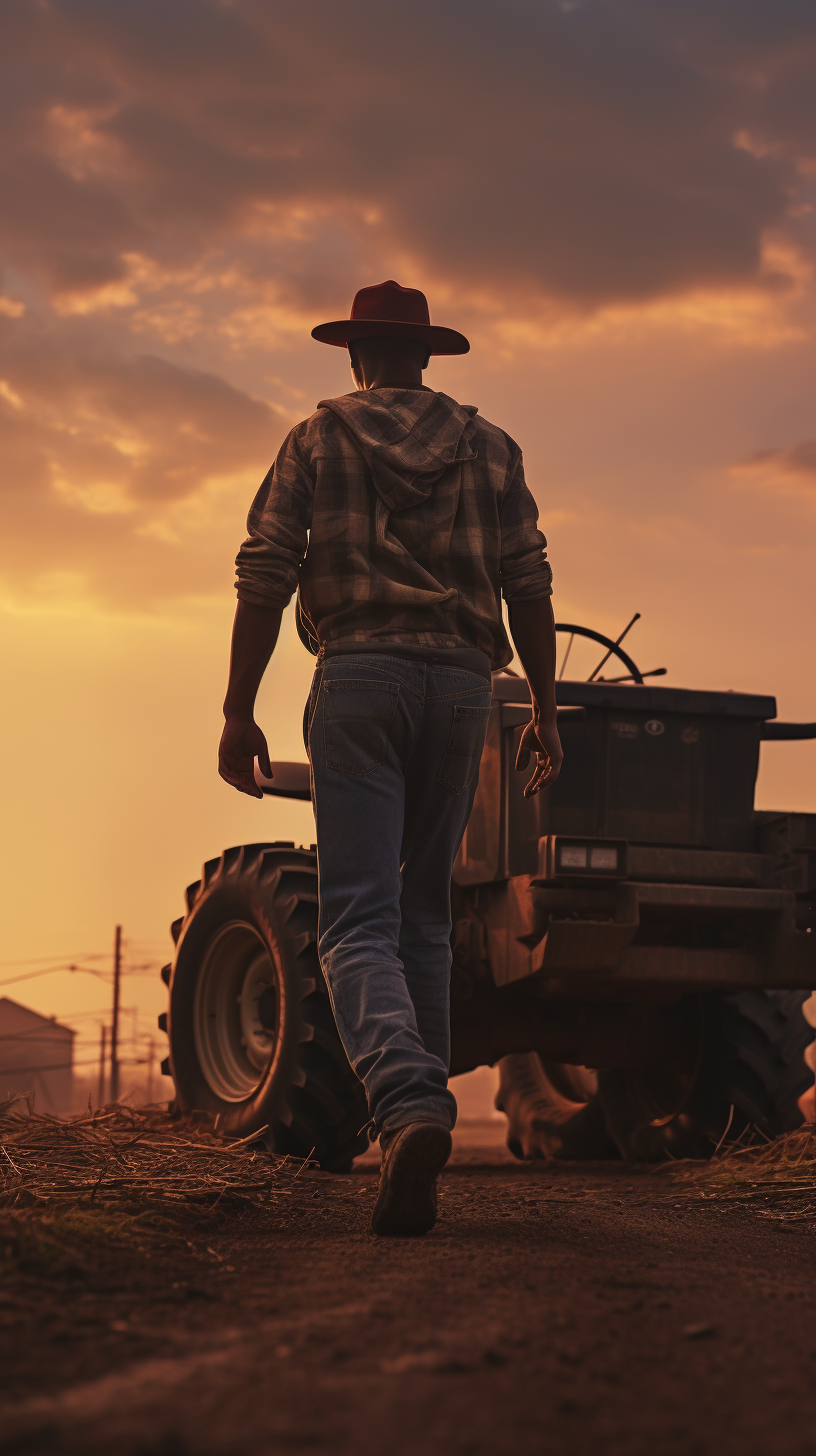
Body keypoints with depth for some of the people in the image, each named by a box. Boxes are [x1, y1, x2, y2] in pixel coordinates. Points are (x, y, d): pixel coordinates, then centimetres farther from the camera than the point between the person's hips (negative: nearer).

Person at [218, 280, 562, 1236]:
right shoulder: (488, 447, 15)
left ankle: (409, 1109, -34)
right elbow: (528, 584, 8)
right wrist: (545, 708, 11)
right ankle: (419, 1117, 15)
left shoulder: (316, 440, 9)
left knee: (358, 924, -10)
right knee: (426, 914, 17)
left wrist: (239, 711, 1)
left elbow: (263, 577, 1)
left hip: (358, 676, -3)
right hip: (459, 682, 3)